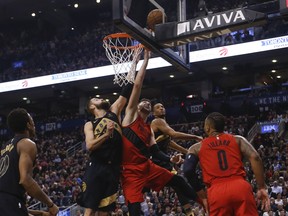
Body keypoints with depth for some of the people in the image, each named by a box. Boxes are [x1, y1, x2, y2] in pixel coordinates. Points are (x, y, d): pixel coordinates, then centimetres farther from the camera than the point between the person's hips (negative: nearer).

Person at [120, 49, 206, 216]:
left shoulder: (149, 129, 18)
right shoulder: (131, 114, 0)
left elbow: (155, 151, 13)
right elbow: (137, 86, -9)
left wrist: (170, 159, -5)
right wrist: (146, 61, -8)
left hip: (148, 167, 7)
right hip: (131, 171, -7)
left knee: (177, 181, 10)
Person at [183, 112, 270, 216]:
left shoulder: (197, 148, 20)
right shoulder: (238, 139, 20)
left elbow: (187, 170, 5)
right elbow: (255, 158, 4)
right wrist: (262, 187, 5)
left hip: (217, 191, 0)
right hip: (241, 187, 0)